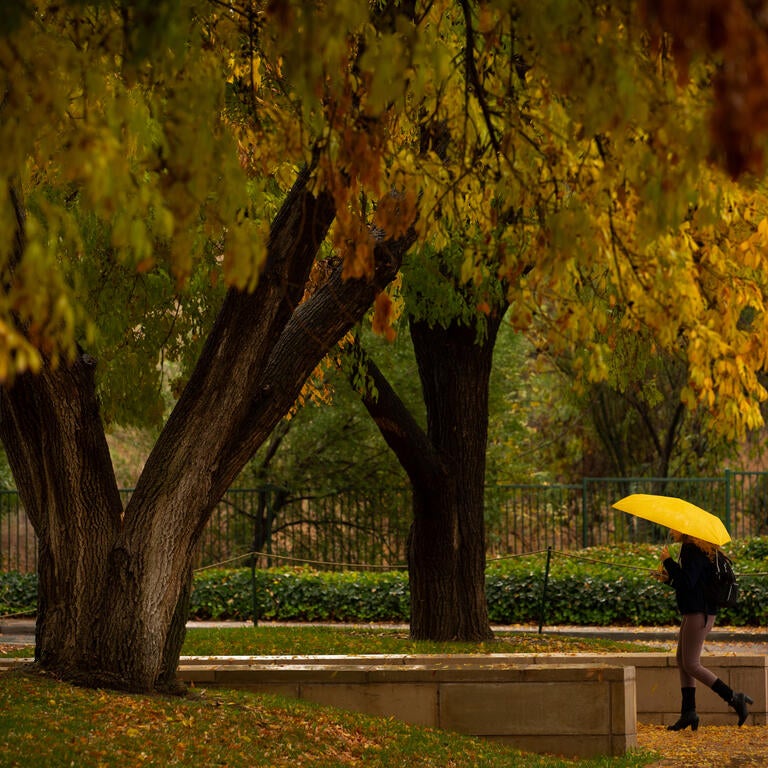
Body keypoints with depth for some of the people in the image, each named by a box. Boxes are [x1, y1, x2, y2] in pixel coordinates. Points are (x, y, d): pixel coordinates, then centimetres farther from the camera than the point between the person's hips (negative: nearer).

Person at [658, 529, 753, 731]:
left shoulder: (692, 550, -15)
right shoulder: (690, 549, 17)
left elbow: (688, 582, -24)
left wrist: (668, 561, -17)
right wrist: (670, 579, 15)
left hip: (699, 614, -11)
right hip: (692, 612, 11)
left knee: (691, 665, -9)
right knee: (682, 661, 10)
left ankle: (733, 699, -10)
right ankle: (688, 712, 8)